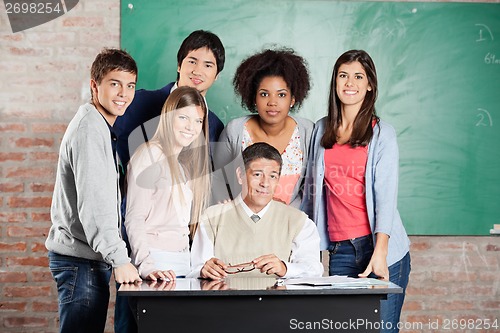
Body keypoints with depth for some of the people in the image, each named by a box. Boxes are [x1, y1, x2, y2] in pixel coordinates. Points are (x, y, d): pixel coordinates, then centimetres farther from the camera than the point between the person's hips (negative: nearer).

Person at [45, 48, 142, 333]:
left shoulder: (101, 128, 18)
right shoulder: (89, 129, -14)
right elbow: (93, 203, -23)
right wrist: (119, 259, -27)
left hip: (92, 258, 10)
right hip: (81, 259, -10)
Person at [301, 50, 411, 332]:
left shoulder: (382, 133, 1)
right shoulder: (322, 130, 12)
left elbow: (386, 195, -8)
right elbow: (312, 189, 17)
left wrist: (379, 253, -19)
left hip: (381, 247, -3)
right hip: (340, 249, 3)